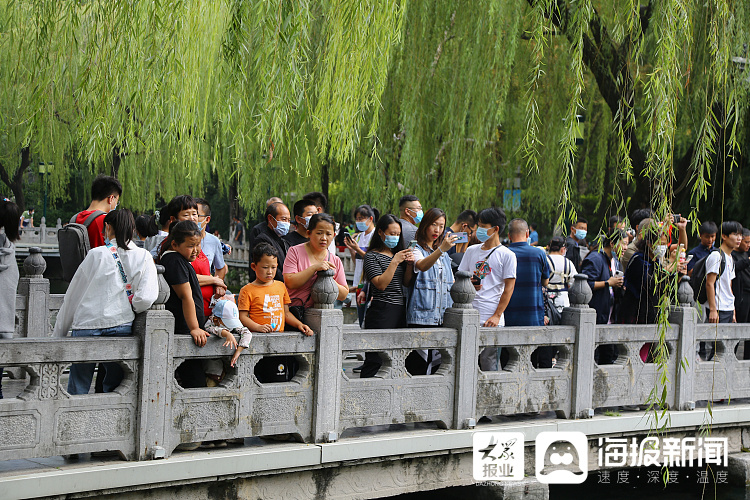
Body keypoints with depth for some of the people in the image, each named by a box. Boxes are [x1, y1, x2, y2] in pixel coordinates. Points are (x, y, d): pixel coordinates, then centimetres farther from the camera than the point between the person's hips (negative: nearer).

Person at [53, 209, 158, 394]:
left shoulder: (97, 254, -2)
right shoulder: (144, 257, 1)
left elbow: (73, 296, 3)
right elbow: (146, 298, -12)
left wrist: (58, 335, 11)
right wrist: (128, 310, 10)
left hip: (87, 324, -2)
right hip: (122, 327, 2)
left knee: (78, 388, 3)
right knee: (114, 388, 13)